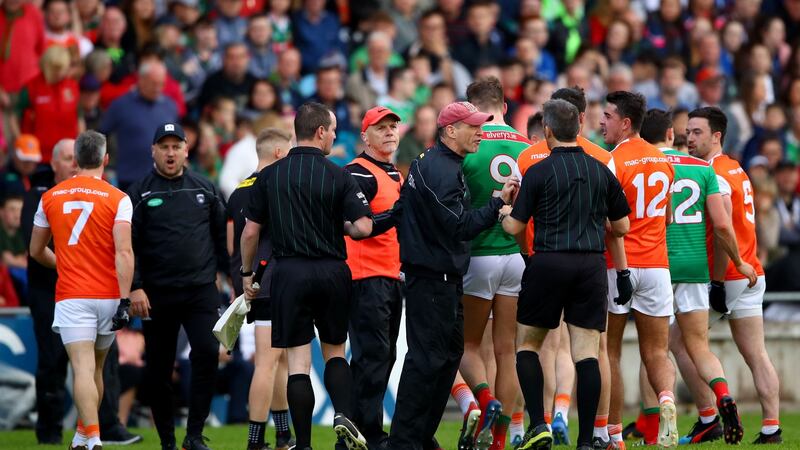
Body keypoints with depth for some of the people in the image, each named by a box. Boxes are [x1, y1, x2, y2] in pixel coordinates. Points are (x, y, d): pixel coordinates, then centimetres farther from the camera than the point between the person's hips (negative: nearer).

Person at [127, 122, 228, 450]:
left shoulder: (205, 190, 10)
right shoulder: (140, 194, 2)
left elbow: (222, 237, 13)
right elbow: (129, 245, -2)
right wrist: (135, 288, -10)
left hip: (201, 290, 1)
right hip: (157, 295, -1)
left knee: (207, 352, -15)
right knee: (158, 370, 4)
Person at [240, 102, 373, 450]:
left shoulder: (269, 176, 1)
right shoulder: (338, 176, -4)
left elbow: (250, 232, 3)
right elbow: (363, 228, -10)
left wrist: (247, 274, 17)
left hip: (289, 273, 0)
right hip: (332, 272, 0)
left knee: (298, 362, 2)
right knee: (334, 352, 16)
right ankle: (343, 414, -7)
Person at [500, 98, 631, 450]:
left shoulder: (538, 172, -5)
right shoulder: (602, 171, 7)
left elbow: (514, 227, -2)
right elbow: (622, 227, 13)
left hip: (549, 263, -3)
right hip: (592, 264, 3)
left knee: (527, 343, 12)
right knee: (586, 351, 1)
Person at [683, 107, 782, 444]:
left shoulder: (716, 176, -13)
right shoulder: (735, 170, 15)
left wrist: (718, 280, -18)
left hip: (727, 277, -9)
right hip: (752, 275, 9)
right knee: (756, 355, 5)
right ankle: (771, 428, 0)